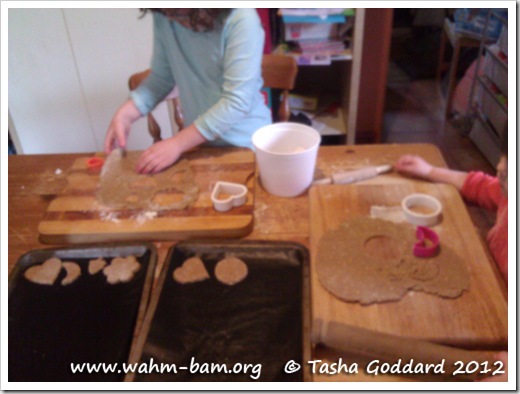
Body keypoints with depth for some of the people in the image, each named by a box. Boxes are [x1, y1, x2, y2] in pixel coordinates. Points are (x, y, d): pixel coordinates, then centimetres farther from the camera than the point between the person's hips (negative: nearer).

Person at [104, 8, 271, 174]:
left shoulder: (240, 20, -24)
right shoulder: (163, 18, -9)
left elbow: (237, 102, -26)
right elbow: (162, 76, 3)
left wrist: (177, 144, -25)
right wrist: (124, 114, -12)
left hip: (245, 145, -4)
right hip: (200, 142, 4)